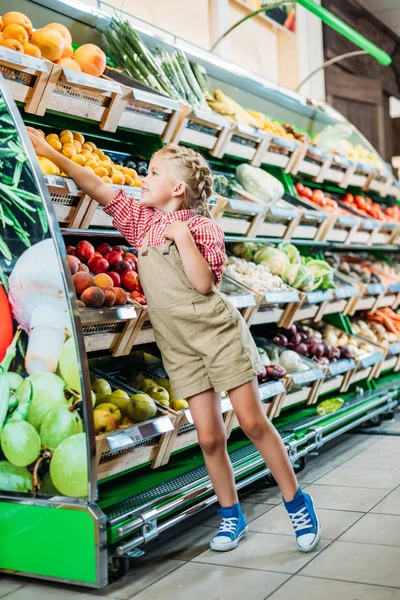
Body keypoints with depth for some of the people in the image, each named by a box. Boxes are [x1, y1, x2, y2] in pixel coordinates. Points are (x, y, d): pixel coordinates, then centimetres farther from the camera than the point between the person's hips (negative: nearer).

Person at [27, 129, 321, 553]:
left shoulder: (203, 228, -4)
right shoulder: (143, 221, 9)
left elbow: (203, 282, -16)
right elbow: (100, 190, 6)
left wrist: (182, 234, -16)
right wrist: (51, 154, 4)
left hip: (218, 332, -4)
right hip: (180, 346, 4)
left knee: (252, 420, -1)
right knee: (208, 435, 3)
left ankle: (297, 503, 14)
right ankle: (231, 515, 21)